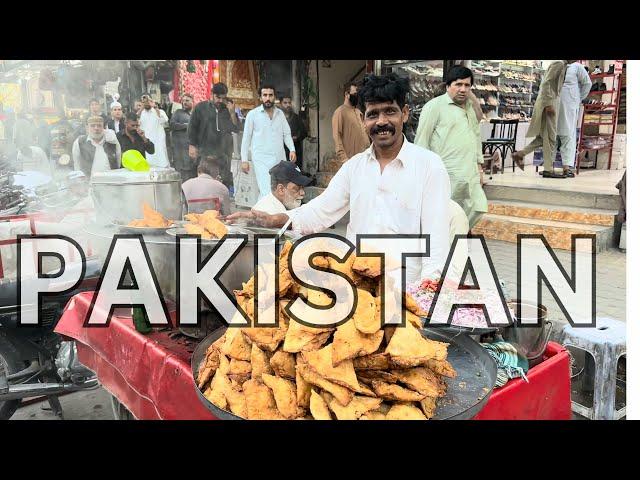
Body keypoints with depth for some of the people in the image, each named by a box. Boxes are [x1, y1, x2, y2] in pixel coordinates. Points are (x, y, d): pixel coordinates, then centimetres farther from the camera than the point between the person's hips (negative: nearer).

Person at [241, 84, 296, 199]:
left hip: (280, 158, 4)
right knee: (267, 193, -14)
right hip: (262, 159, -4)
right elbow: (246, 138, 2)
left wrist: (292, 149, -3)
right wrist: (244, 160, -1)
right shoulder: (253, 114, 0)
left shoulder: (280, 113, 12)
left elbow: (287, 133, 14)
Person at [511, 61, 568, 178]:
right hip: (549, 103, -9)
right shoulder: (559, 63, -8)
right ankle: (548, 169, -3)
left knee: (544, 136, 13)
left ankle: (520, 154, 13)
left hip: (550, 103, 9)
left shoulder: (562, 65, 19)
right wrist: (548, 104, -22)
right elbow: (546, 83, -17)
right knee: (550, 136, -6)